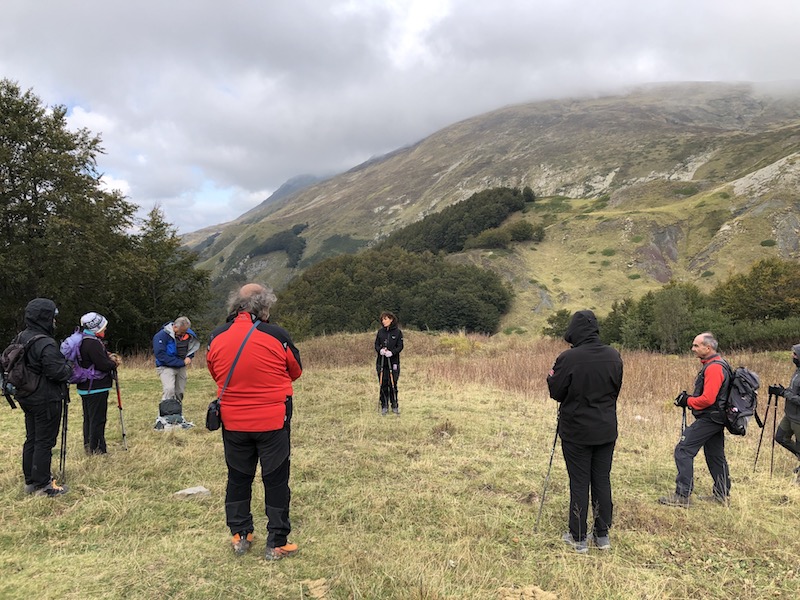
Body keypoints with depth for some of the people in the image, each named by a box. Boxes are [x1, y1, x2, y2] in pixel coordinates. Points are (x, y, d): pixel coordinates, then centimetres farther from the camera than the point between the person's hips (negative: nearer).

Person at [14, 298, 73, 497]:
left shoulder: (21, 338, 5)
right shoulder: (46, 344, -24)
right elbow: (57, 371, -26)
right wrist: (69, 368, -4)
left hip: (27, 397, 9)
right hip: (46, 400, -9)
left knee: (31, 439, 18)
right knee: (45, 442, 0)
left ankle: (30, 481, 28)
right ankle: (43, 485, 8)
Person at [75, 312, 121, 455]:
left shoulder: (83, 341, 11)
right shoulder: (93, 343, -21)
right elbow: (103, 365, -24)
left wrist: (108, 356, 3)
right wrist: (114, 363, -5)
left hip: (85, 388, 10)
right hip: (96, 388, -10)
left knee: (88, 418, 18)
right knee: (98, 420, -3)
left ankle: (88, 447, 28)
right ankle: (97, 450, 2)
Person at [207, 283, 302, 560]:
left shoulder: (217, 337, -4)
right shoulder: (277, 335, -14)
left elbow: (215, 374, 11)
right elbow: (296, 371, 0)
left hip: (233, 421, 3)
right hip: (273, 420, -3)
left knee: (238, 478, 18)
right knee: (276, 480, 7)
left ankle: (240, 537, 28)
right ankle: (276, 544, 13)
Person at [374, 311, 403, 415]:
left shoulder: (397, 332, -2)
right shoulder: (380, 332, 7)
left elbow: (400, 346, -4)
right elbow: (376, 345, 8)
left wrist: (392, 352, -20)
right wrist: (380, 350, -14)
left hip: (393, 362, -2)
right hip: (381, 362, 2)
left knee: (393, 384, 1)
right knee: (383, 384, 4)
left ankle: (394, 406, 14)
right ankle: (384, 406, 13)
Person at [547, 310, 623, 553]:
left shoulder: (568, 358, -19)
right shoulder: (614, 356, -3)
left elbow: (556, 393, -10)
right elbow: (616, 389, 8)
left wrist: (551, 376, 8)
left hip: (576, 431, -4)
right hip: (606, 430, 4)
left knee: (579, 482, 5)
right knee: (602, 480, 13)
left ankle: (578, 538, 13)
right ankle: (602, 534, 22)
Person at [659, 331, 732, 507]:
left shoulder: (714, 368, -20)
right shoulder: (718, 364, 13)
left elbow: (708, 399, -25)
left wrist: (688, 401, -11)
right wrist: (689, 397, 8)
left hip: (708, 418, -11)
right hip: (716, 418, 11)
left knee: (683, 450, -10)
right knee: (715, 456, 17)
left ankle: (682, 495, -9)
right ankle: (721, 494, 27)